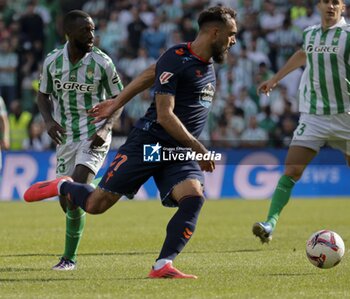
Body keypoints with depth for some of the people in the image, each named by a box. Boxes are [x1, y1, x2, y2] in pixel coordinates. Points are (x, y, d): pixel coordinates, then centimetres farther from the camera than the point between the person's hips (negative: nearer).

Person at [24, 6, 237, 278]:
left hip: (181, 153, 7)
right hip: (148, 143, -7)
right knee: (95, 205, -4)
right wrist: (199, 149, -20)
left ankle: (162, 266, -20)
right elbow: (165, 115, -21)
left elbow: (150, 74, 22)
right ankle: (62, 187, 29)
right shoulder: (176, 59, -16)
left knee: (194, 198, -23)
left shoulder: (209, 66, 11)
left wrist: (117, 103, 24)